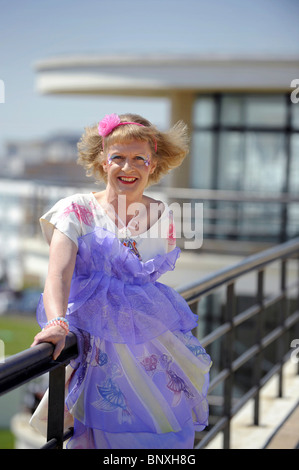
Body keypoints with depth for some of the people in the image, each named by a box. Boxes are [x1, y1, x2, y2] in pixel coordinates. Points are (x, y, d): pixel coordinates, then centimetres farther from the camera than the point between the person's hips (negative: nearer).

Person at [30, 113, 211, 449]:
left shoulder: (163, 216, 7)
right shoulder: (76, 210, -4)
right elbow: (59, 272, -19)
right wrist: (56, 323, -35)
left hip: (154, 341, 3)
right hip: (97, 343, -3)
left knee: (166, 431, 0)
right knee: (107, 431, -7)